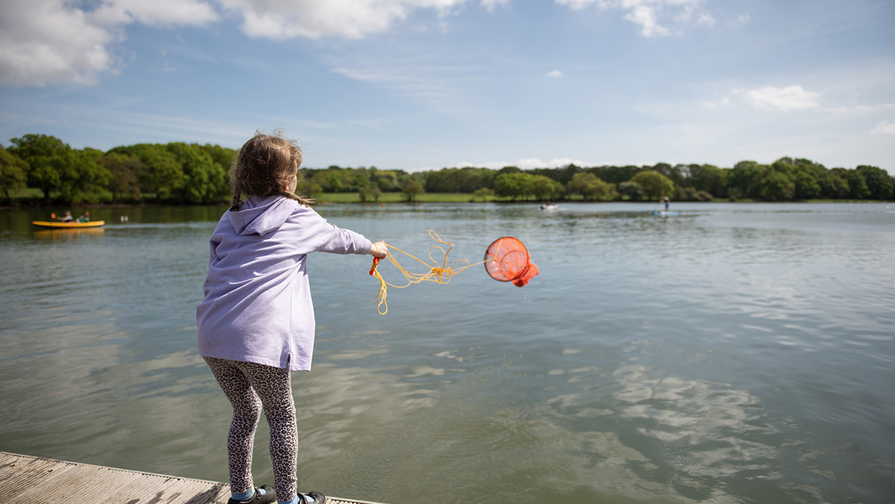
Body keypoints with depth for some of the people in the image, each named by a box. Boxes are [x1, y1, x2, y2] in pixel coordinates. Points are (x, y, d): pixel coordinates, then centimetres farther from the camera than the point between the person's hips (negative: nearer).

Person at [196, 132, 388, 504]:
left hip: (213, 335, 6)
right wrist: (373, 247, 36)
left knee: (245, 411, 22)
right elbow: (338, 238, 18)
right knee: (282, 416, 11)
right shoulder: (298, 218, 2)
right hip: (260, 338, -6)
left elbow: (218, 269, 20)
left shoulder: (230, 219, 16)